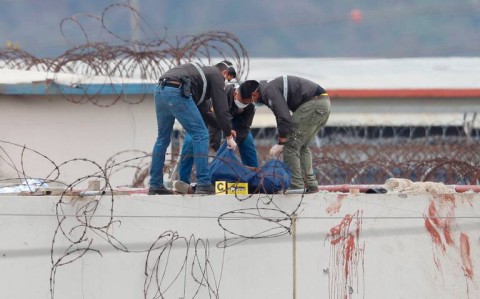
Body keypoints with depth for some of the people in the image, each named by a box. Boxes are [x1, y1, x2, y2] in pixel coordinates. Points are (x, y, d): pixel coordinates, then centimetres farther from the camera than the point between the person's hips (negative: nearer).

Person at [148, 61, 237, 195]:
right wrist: (229, 137, 13)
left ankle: (155, 185, 21)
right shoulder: (217, 76, 13)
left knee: (163, 139, 19)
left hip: (159, 91, 8)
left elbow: (202, 108, 41)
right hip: (176, 92, -8)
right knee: (200, 135, 0)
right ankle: (203, 184, -4)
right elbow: (221, 108, 7)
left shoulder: (202, 72, 37)